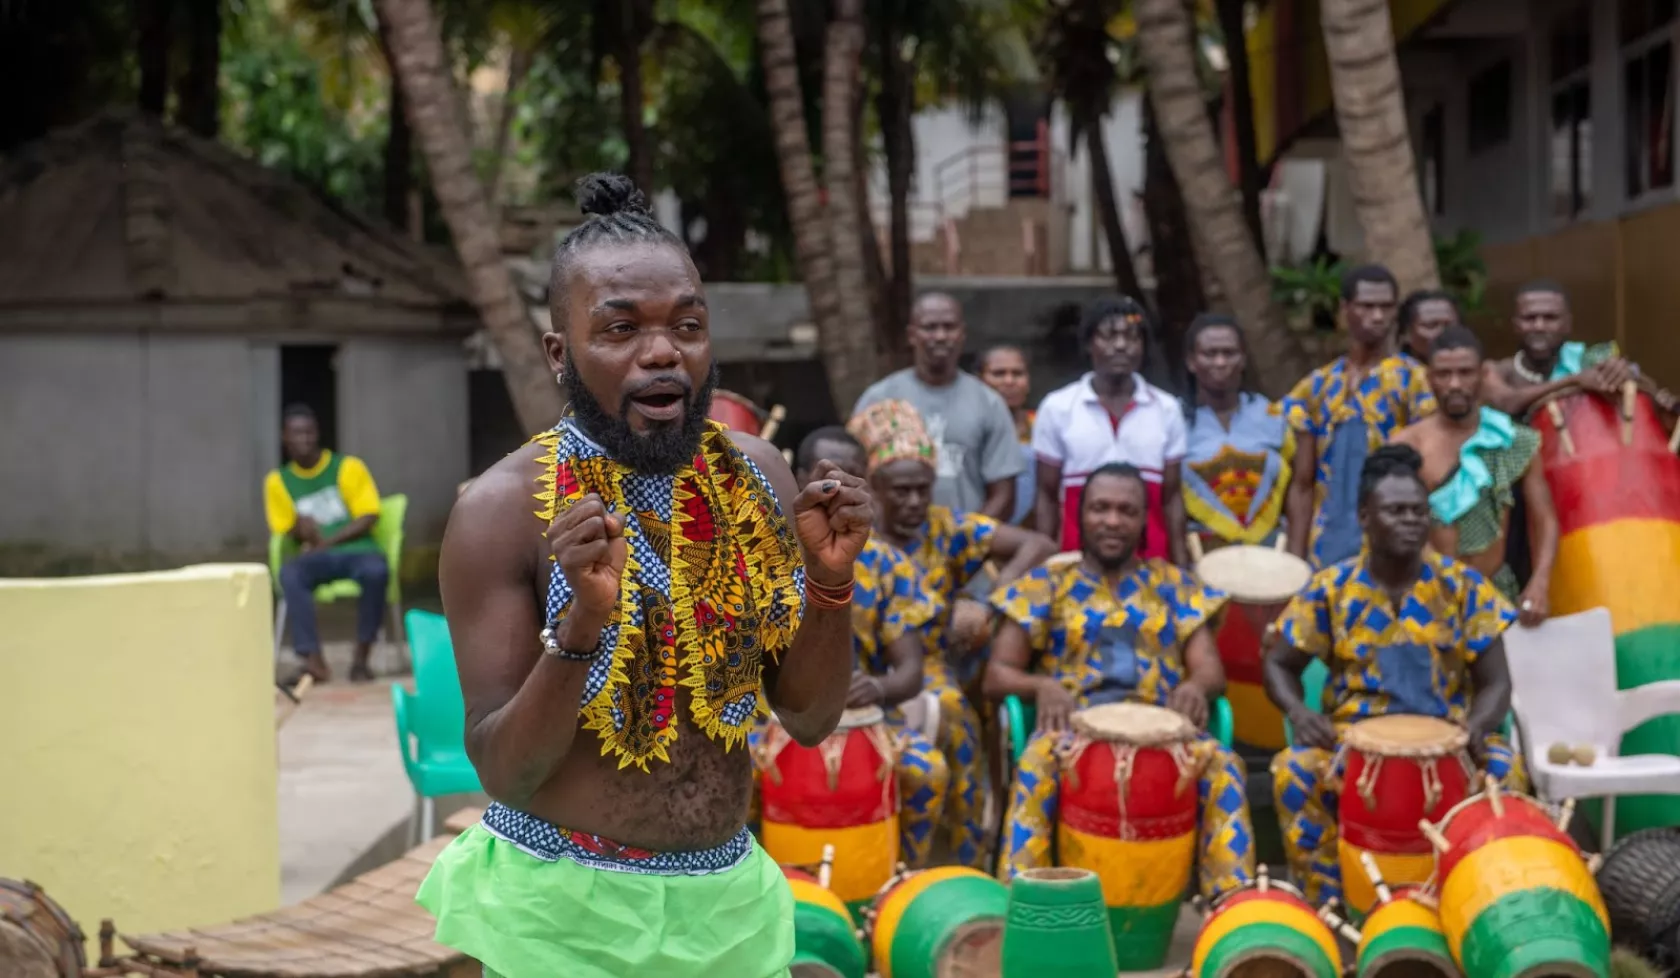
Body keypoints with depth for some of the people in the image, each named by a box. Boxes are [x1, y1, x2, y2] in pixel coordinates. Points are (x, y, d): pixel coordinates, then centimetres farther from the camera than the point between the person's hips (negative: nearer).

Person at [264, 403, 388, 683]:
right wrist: (301, 532, -13)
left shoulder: (348, 466, 4)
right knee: (289, 573, -33)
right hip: (316, 558, 2)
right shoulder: (277, 481, 12)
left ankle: (361, 657, -27)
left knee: (376, 570, -37)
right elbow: (284, 531, 11)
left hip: (356, 551, -2)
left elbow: (369, 517, -2)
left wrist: (328, 541, -13)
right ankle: (314, 660, -39)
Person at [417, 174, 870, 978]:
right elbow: (504, 774, -14)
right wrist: (580, 626, -28)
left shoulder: (757, 475, -2)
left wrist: (830, 582, -13)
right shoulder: (503, 510, -13)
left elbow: (811, 719, 2)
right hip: (563, 912, -4)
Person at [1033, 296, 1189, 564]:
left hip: (1150, 557, 1)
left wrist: (1180, 568, 3)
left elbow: (1171, 498, 8)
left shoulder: (1167, 409, 7)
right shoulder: (1057, 408, 2)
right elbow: (1047, 497, 5)